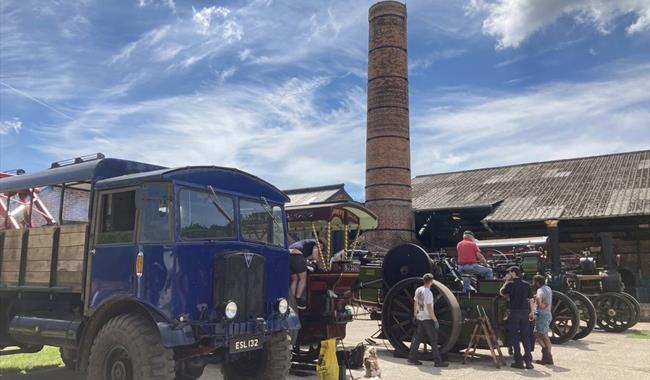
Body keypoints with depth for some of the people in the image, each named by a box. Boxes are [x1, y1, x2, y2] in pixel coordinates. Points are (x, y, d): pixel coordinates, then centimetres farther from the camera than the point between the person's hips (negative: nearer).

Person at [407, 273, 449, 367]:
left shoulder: (418, 290, 5)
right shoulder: (428, 293, -19)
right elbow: (429, 308, -21)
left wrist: (415, 315, 24)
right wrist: (435, 320, -16)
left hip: (420, 318, 8)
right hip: (428, 319, -8)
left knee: (417, 338, 12)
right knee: (433, 340, -1)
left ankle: (412, 358, 15)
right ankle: (438, 361, 2)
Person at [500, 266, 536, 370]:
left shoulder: (510, 284, -7)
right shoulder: (526, 284, 6)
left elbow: (502, 293, 8)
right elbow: (531, 299, 7)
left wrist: (506, 281, 13)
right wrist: (532, 312, 13)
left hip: (514, 312, -4)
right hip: (525, 312, 4)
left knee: (515, 337, 3)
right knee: (526, 336, 9)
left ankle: (518, 361, 2)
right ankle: (528, 361, 6)